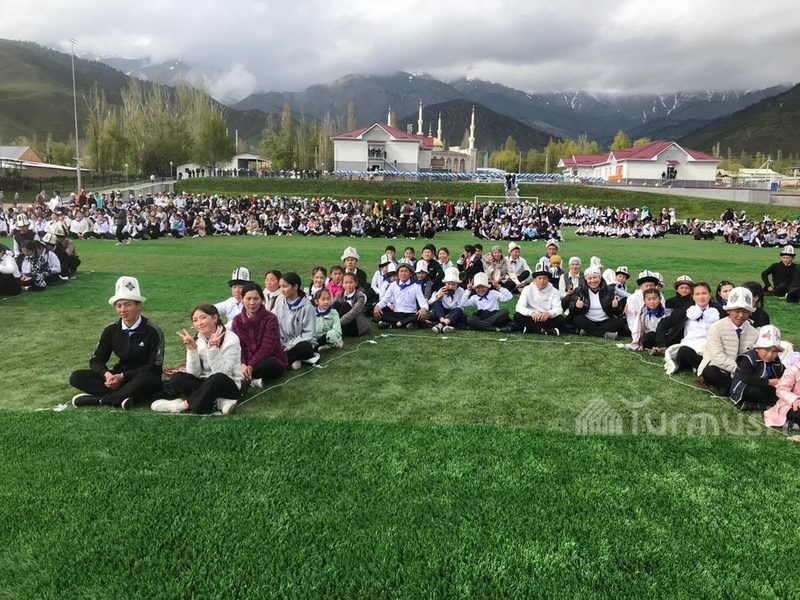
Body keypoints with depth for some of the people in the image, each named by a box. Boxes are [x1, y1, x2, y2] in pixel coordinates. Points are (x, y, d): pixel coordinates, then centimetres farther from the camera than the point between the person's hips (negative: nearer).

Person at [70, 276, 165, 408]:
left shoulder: (153, 331, -14)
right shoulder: (111, 330, 0)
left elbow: (154, 367, -15)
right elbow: (96, 359, 3)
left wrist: (123, 377, -24)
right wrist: (107, 373, -20)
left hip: (144, 377, -5)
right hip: (120, 376, 5)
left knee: (144, 380, -40)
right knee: (76, 377, -13)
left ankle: (99, 400, -24)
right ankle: (122, 396, -28)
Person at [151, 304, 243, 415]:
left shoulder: (231, 339, -13)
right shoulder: (196, 340, 1)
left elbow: (221, 373, -20)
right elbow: (194, 373, -6)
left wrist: (213, 348, -28)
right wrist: (192, 349, -17)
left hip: (229, 386, -5)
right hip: (205, 384, 5)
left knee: (217, 379, -38)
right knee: (176, 378, -20)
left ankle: (186, 404, -18)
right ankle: (218, 403, -26)